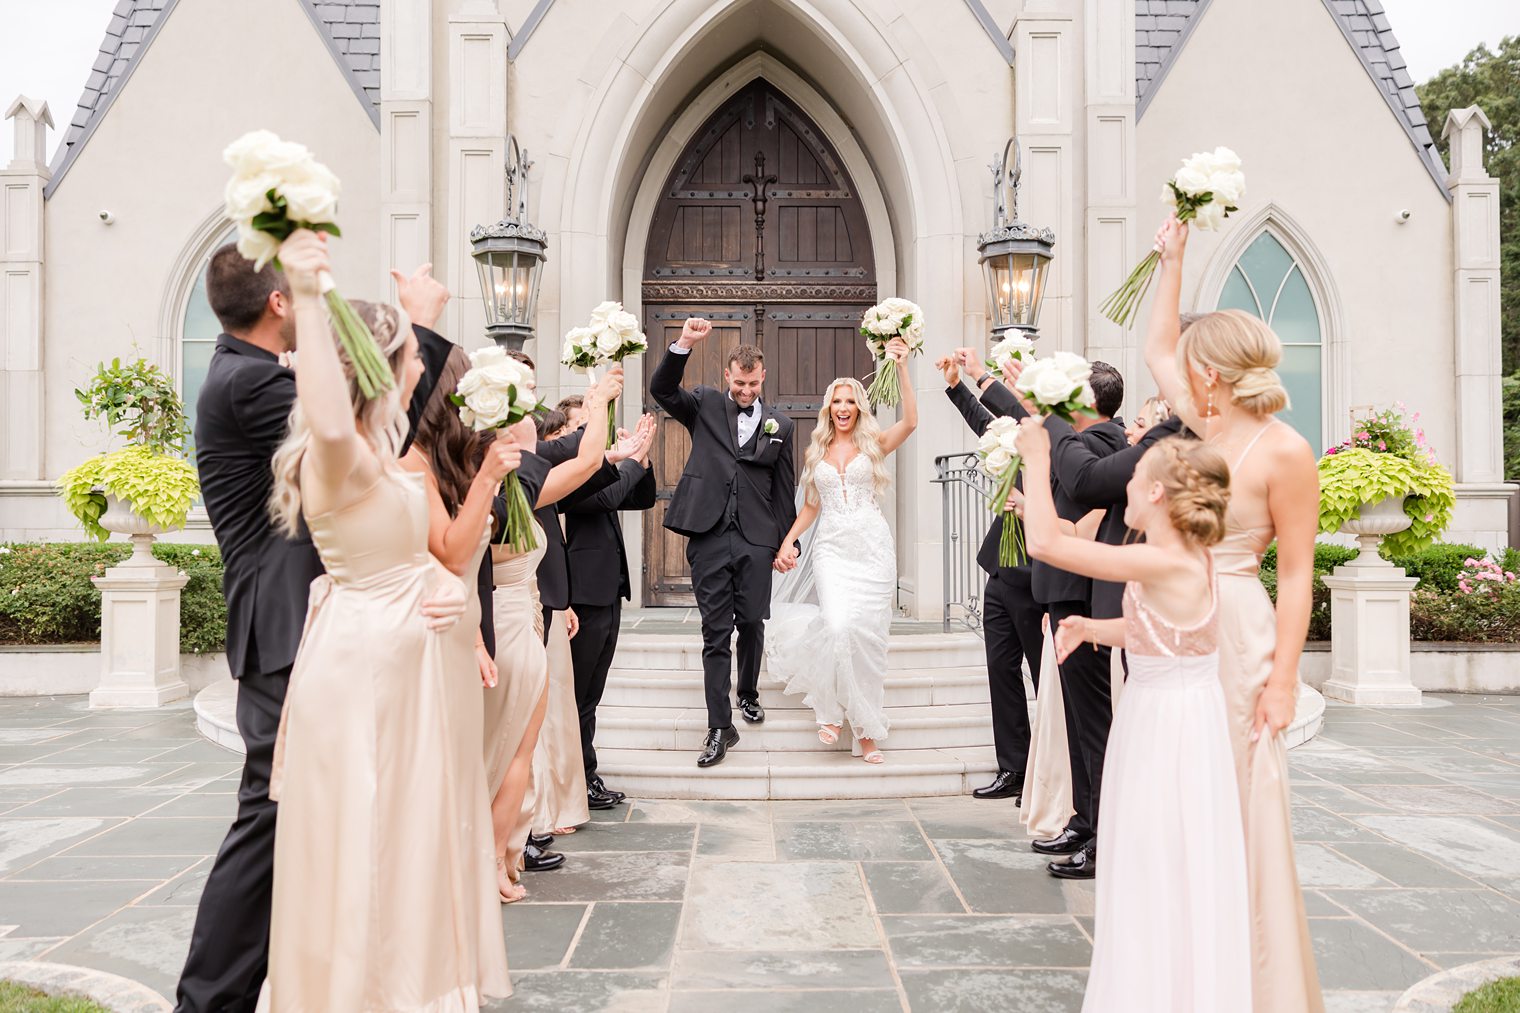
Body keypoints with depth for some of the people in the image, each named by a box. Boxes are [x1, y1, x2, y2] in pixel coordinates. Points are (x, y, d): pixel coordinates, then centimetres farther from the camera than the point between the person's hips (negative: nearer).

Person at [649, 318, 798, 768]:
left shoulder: (779, 424, 10)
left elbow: (784, 489, 12)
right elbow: (661, 389, -6)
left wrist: (786, 543, 12)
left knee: (752, 624, 8)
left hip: (756, 540, 1)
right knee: (715, 631, 0)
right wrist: (683, 345, -20)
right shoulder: (705, 406, 9)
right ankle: (720, 726, 3)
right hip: (709, 535, -1)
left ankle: (749, 693, 36)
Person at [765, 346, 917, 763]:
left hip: (872, 548, -1)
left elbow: (910, 421, -14)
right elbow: (810, 507, 17)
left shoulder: (874, 444, 5)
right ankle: (832, 708, 2)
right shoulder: (816, 452, 14)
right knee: (838, 626, -20)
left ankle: (865, 727, 13)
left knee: (867, 635, -1)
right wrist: (788, 541, 3)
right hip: (832, 549, 1)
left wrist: (901, 368, -18)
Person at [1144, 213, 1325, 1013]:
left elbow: (1296, 574, -12)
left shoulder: (1283, 451, -12)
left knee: (1237, 804, 1)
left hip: (1233, 636, -7)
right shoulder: (1200, 424, 7)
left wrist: (1283, 677, -16)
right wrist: (1171, 260, 24)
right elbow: (1156, 349, 23)